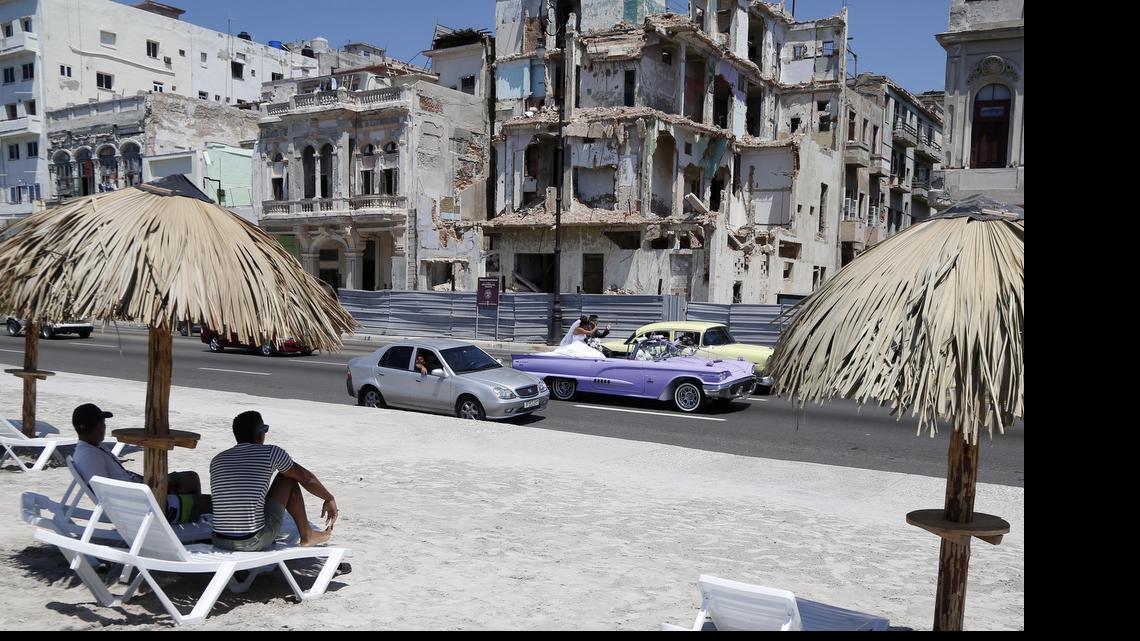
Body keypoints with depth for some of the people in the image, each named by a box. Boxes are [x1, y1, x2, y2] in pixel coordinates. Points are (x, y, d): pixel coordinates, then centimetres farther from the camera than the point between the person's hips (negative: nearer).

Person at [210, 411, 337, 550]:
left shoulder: (217, 460, 10)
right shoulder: (270, 453, -3)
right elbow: (306, 478, 10)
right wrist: (330, 499, 28)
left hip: (220, 542, 5)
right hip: (255, 543, -5)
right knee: (288, 478, 13)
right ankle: (307, 536, 26)